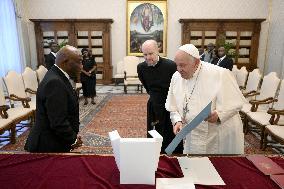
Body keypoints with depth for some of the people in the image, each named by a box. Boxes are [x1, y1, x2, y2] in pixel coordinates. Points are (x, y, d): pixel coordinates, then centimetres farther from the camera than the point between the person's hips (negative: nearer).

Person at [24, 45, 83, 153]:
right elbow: (58, 123, -28)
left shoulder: (56, 77, 5)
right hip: (50, 146, -9)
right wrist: (73, 139, -12)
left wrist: (72, 136, 5)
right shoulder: (55, 82, -25)